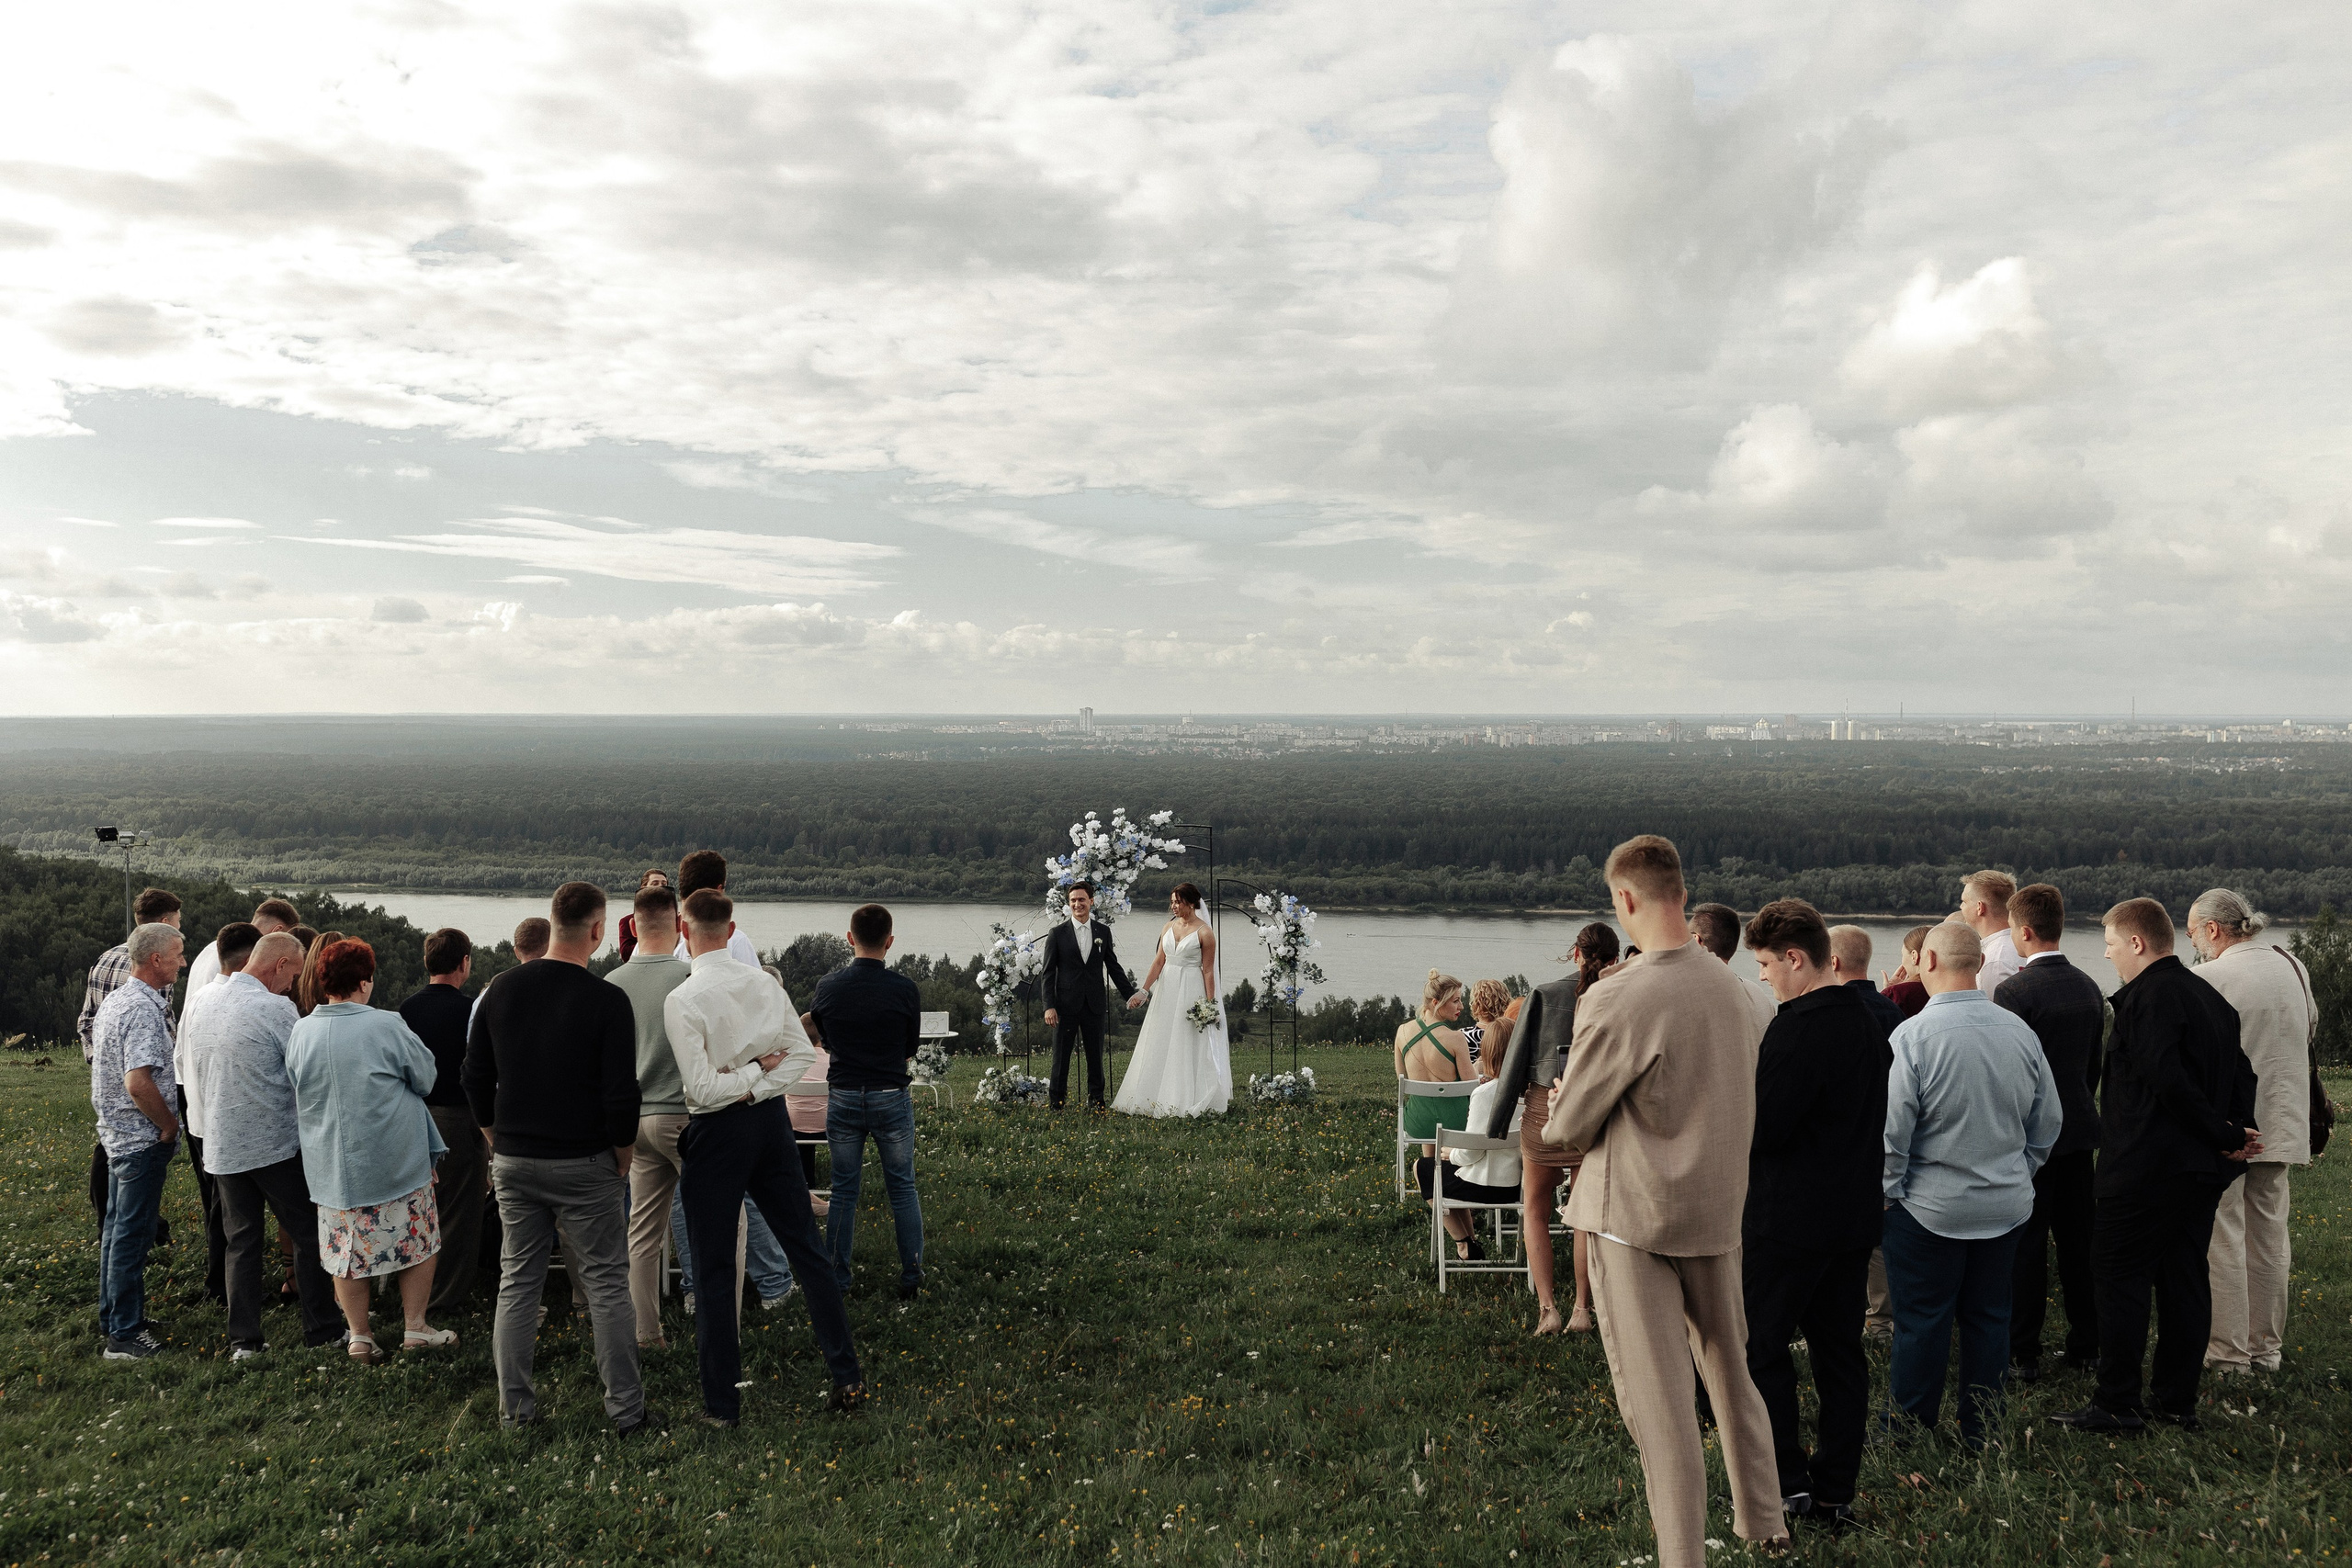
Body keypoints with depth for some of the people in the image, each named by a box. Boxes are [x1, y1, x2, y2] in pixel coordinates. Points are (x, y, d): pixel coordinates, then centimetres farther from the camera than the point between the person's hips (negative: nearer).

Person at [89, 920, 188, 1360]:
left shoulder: (114, 999, 10)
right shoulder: (143, 1009, -22)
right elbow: (138, 1082, -30)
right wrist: (169, 1124, -15)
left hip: (116, 1134, 10)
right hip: (143, 1139, -10)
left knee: (117, 1228, 19)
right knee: (132, 1234, -3)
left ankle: (112, 1315, 32)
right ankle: (125, 1335, 4)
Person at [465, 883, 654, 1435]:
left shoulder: (501, 989, 1)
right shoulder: (607, 1000, -15)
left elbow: (475, 1077, 8)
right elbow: (621, 1093, -14)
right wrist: (622, 1161, 0)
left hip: (513, 1161, 5)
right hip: (585, 1163, -4)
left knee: (517, 1283, 14)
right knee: (607, 1286, 4)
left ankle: (515, 1408, 21)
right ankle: (626, 1410, 8)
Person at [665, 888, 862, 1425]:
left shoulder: (681, 1000, -16)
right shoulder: (765, 983, 1)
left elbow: (702, 1088, -19)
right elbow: (802, 1053, 0)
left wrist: (750, 1075, -6)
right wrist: (759, 1081, -8)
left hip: (717, 1131, -5)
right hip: (770, 1119, 5)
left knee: (712, 1266, 7)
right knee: (806, 1247, 12)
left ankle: (722, 1402, 14)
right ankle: (847, 1376, 16)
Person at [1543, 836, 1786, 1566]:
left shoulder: (1616, 1001, -22)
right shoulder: (1732, 988, -2)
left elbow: (1567, 1126, -12)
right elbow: (1749, 1099, 12)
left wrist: (1559, 1111, 9)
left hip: (1634, 1217, -6)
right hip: (1720, 1207, 7)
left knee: (1659, 1397, 4)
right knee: (1732, 1372, 23)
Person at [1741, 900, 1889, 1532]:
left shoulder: (1797, 1029, -21)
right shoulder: (1869, 1022, 7)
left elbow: (1758, 1129, -23)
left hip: (1788, 1218, -8)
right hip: (1855, 1214, 8)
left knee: (1762, 1345, 5)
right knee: (1840, 1351, 12)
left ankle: (1788, 1482, 6)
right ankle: (1835, 1493, 20)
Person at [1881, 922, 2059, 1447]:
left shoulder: (1912, 1035, -19)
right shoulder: (2021, 1032, -3)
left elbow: (1890, 1130, -17)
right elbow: (2048, 1124, 8)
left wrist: (1889, 1190, -2)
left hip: (1929, 1207, -5)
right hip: (2007, 1206, 5)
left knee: (1922, 1322, 6)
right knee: (1988, 1314, 16)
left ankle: (1912, 1429, 18)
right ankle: (1980, 1427, 26)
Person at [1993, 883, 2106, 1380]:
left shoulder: (2014, 991, -17)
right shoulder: (2089, 988, 6)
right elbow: (2095, 1064, 13)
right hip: (2079, 1128, 7)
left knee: (2026, 1245, -1)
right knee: (2077, 1238, 13)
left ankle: (2023, 1354, 5)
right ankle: (2085, 1345, 22)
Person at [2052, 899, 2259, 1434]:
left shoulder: (2147, 996, -17)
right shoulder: (2210, 995, 12)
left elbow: (2168, 1079, -25)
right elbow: (2241, 1072, 14)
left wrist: (2226, 1136, -15)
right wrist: (2239, 1132, 5)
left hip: (2145, 1169, -9)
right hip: (2202, 1170, 9)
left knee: (2120, 1280, -1)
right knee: (2184, 1280, 13)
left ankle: (2117, 1405, 4)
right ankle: (2177, 1402, 21)